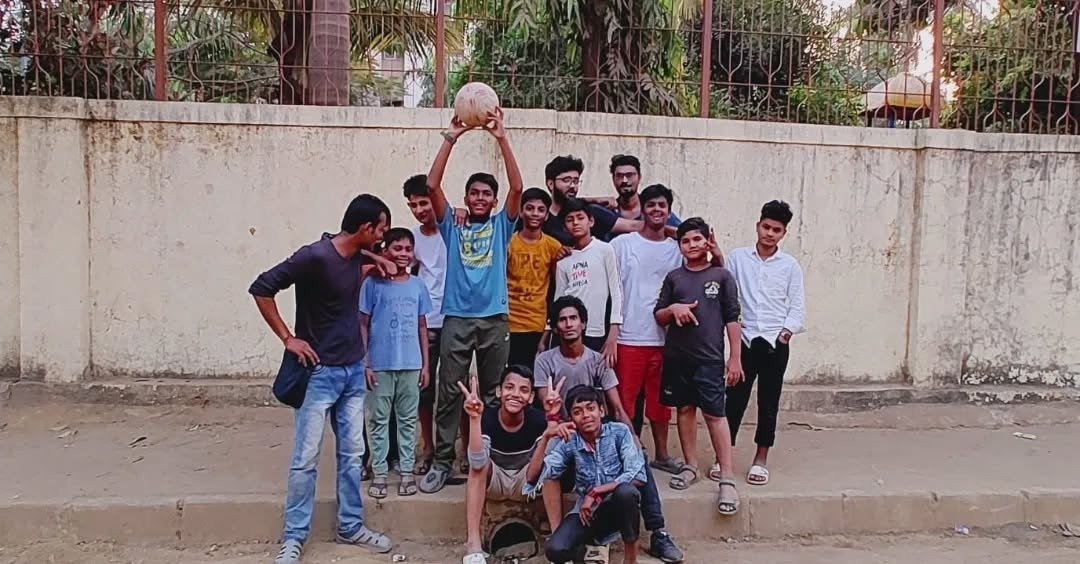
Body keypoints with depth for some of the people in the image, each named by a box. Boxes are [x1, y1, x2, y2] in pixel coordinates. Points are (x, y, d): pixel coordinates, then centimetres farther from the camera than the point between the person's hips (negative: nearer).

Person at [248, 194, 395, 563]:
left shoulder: (356, 254, 3)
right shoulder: (314, 256, -20)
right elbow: (261, 288, -18)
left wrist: (376, 258, 9)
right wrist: (288, 338, -15)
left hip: (353, 370, 7)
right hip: (319, 372, -7)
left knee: (352, 454, 12)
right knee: (305, 458, 0)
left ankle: (351, 527, 25)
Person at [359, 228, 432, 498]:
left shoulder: (418, 286, 6)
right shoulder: (373, 283, -3)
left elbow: (422, 327, 10)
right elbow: (363, 325, -1)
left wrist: (425, 365, 7)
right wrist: (364, 363, -6)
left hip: (411, 364, 3)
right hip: (380, 365, -2)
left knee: (408, 419, 8)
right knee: (379, 420, 5)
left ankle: (407, 471, 16)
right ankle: (379, 473, 13)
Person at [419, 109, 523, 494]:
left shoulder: (501, 226, 10)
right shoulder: (451, 225, 10)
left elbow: (517, 188, -4)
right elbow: (432, 185, -2)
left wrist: (501, 138, -10)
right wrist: (451, 138, -7)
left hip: (495, 320, 0)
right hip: (456, 319, 0)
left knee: (493, 393, 7)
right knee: (449, 393, 1)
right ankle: (442, 462, 7)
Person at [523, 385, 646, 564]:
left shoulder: (619, 432, -11)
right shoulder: (568, 443, -6)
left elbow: (637, 476, -20)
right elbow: (532, 477, -14)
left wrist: (594, 493, -21)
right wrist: (545, 437, -26)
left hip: (618, 506, -1)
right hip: (587, 510, 1)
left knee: (626, 491, -37)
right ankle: (582, 548, 13)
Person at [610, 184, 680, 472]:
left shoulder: (677, 249, 9)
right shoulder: (622, 244, -1)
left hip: (664, 337, 3)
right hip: (629, 337, -3)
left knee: (660, 400, 14)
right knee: (625, 400, 1)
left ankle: (661, 454, 27)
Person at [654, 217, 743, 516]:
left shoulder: (722, 276, 2)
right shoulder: (674, 277, 9)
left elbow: (732, 319, 1)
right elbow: (658, 317, 13)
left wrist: (735, 358, -2)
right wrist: (672, 308, -9)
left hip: (709, 357, -3)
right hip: (677, 356, 3)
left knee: (715, 413, -7)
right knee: (685, 409, 10)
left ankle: (726, 478, -4)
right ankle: (691, 466, 23)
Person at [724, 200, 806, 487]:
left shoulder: (790, 265, 3)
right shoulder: (737, 257, 2)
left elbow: (798, 305, 3)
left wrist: (787, 331, -6)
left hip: (776, 342, 1)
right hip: (745, 339, -1)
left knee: (768, 402, 7)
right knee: (735, 399, 1)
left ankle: (761, 459, 17)